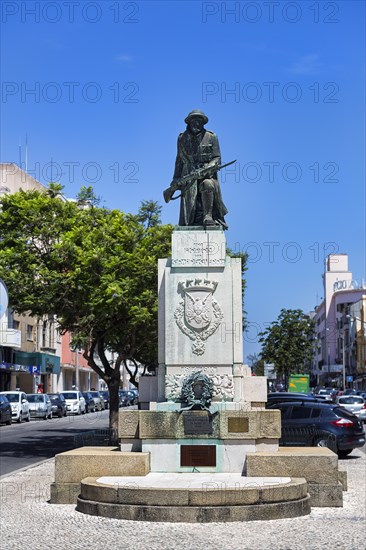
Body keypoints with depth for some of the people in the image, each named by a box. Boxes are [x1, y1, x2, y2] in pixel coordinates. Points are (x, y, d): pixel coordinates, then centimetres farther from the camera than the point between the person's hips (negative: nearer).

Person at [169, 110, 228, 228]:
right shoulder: (182, 138, 17)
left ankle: (208, 217, -36)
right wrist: (176, 179, 15)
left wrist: (209, 167, -15)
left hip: (207, 175, -2)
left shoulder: (211, 137, 9)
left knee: (208, 185, -36)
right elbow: (179, 160, 23)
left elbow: (217, 158, 6)